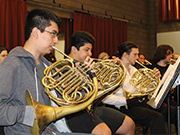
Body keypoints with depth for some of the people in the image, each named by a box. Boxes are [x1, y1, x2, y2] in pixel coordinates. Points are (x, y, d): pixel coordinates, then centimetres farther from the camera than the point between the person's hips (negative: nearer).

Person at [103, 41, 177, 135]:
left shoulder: (133, 70, 22)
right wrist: (126, 100, -21)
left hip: (143, 101, 8)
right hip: (128, 106, -8)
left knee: (174, 112, -12)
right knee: (158, 118, -33)